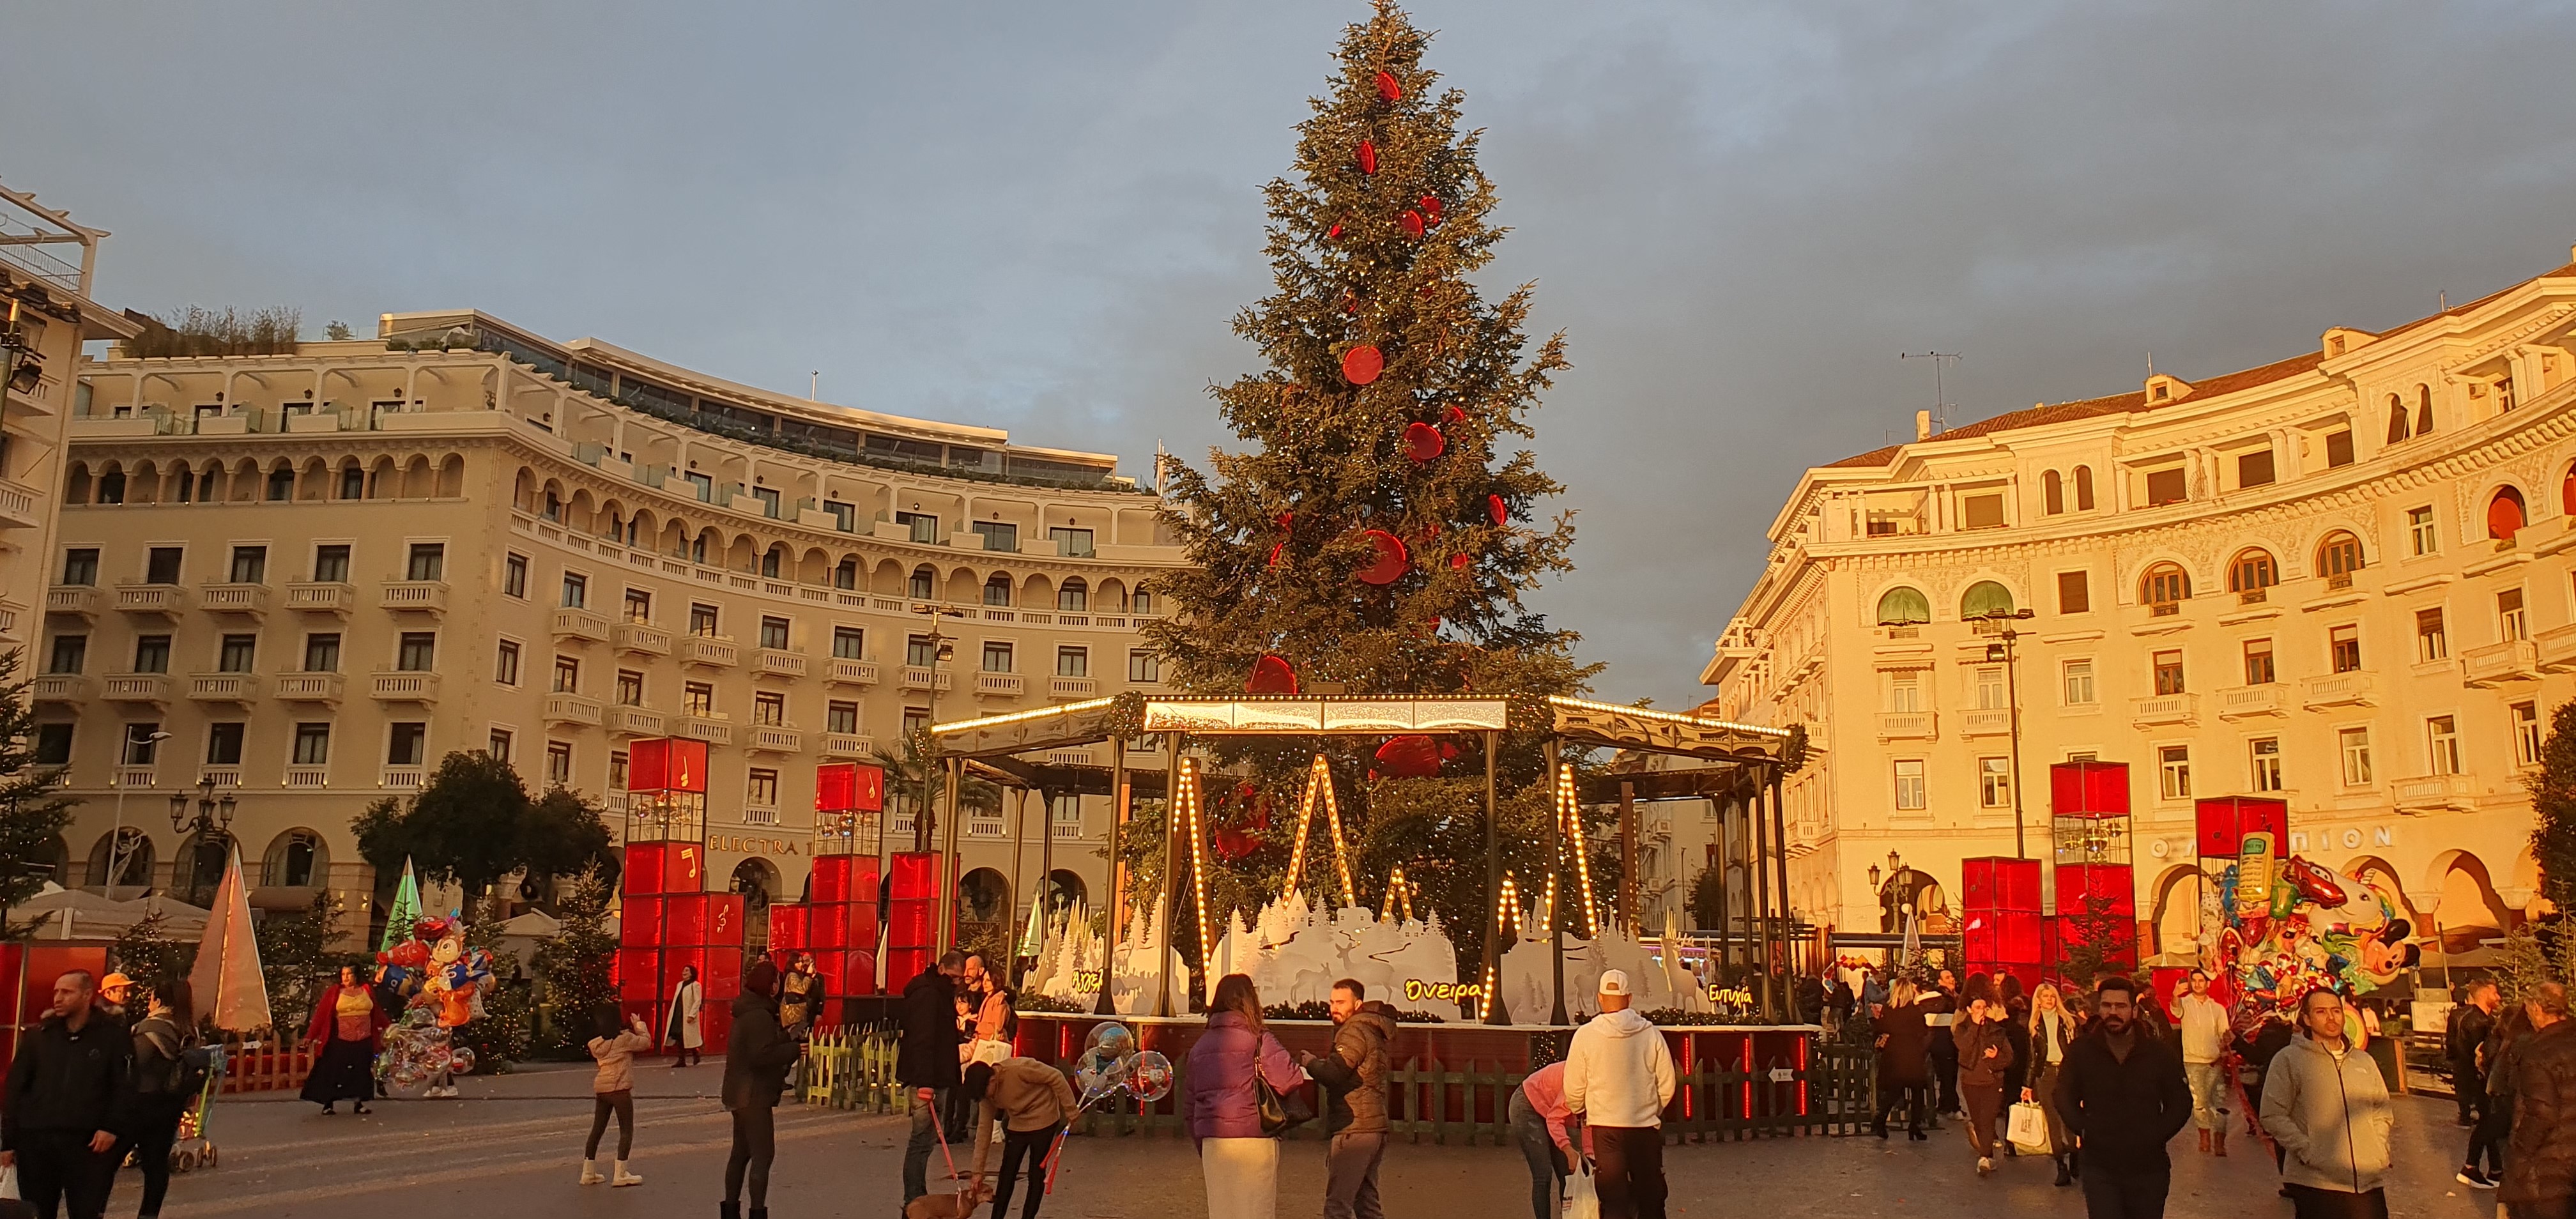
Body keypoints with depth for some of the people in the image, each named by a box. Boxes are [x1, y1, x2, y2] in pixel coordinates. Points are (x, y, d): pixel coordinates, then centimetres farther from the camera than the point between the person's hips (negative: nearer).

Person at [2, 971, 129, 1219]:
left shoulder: (112, 1037, 3)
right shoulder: (37, 1036, 11)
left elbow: (123, 1088, -1)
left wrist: (111, 1127, -14)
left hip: (88, 1144, -3)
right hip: (35, 1142, 3)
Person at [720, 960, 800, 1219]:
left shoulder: (749, 1012, 13)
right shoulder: (760, 1016, -19)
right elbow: (762, 1056, -26)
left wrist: (787, 1037, 6)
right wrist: (795, 1049, -18)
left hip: (741, 1095, 11)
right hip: (754, 1096, -11)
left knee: (741, 1152, 17)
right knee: (763, 1154, -8)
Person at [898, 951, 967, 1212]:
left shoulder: (942, 995, 16)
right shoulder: (926, 995, -15)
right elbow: (921, 1041, -24)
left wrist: (950, 1080, 19)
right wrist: (924, 1082, -29)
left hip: (939, 1078, 10)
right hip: (927, 1080, -10)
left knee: (927, 1139, 14)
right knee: (922, 1141, -7)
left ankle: (917, 1199, 20)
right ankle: (913, 1203, -2)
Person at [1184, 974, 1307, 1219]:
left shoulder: (1200, 1045, 13)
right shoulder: (1258, 1039, -6)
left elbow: (1190, 1102, 17)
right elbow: (1290, 1080, -14)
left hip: (1212, 1142, 5)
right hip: (1252, 1139, -5)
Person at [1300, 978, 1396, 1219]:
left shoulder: (1355, 1030, -10)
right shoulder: (1372, 1030, 20)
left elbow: (1332, 1074, -21)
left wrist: (1308, 1060, -4)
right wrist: (1320, 1062, 5)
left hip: (1353, 1130, -10)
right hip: (1373, 1128, 10)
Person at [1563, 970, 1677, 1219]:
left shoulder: (1585, 1035, -8)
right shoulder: (1651, 1033, -6)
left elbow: (1573, 1089, -2)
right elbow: (1667, 1085, 0)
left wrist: (1579, 1112, 20)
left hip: (1605, 1127, -1)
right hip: (1646, 1126, 1)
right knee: (1650, 1199, 15)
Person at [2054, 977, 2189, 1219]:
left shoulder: (2161, 1053, 1)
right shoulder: (2081, 1051, 1)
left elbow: (2181, 1103, 7)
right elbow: (2064, 1097, 8)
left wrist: (2155, 1136, -4)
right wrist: (2083, 1130, -5)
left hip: (2149, 1169, 1)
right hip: (2099, 1168, -1)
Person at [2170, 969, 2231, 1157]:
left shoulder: (2218, 1008, 8)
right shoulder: (2185, 1003, -1)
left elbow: (2224, 1035, 8)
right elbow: (2176, 1009, -26)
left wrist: (2224, 1055, -8)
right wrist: (2175, 995, -49)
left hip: (2215, 1061, 1)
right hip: (2193, 1061, -1)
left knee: (2219, 1101, -5)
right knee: (2199, 1101, 5)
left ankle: (2219, 1141, -4)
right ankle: (2205, 1136, 19)